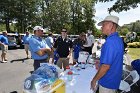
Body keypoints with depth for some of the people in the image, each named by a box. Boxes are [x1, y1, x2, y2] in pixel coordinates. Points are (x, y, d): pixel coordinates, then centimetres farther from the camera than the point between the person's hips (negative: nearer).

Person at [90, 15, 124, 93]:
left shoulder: (110, 41, -27)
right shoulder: (118, 39, 3)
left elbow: (106, 66, -28)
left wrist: (94, 80, -16)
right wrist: (101, 62, 17)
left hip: (108, 82, -9)